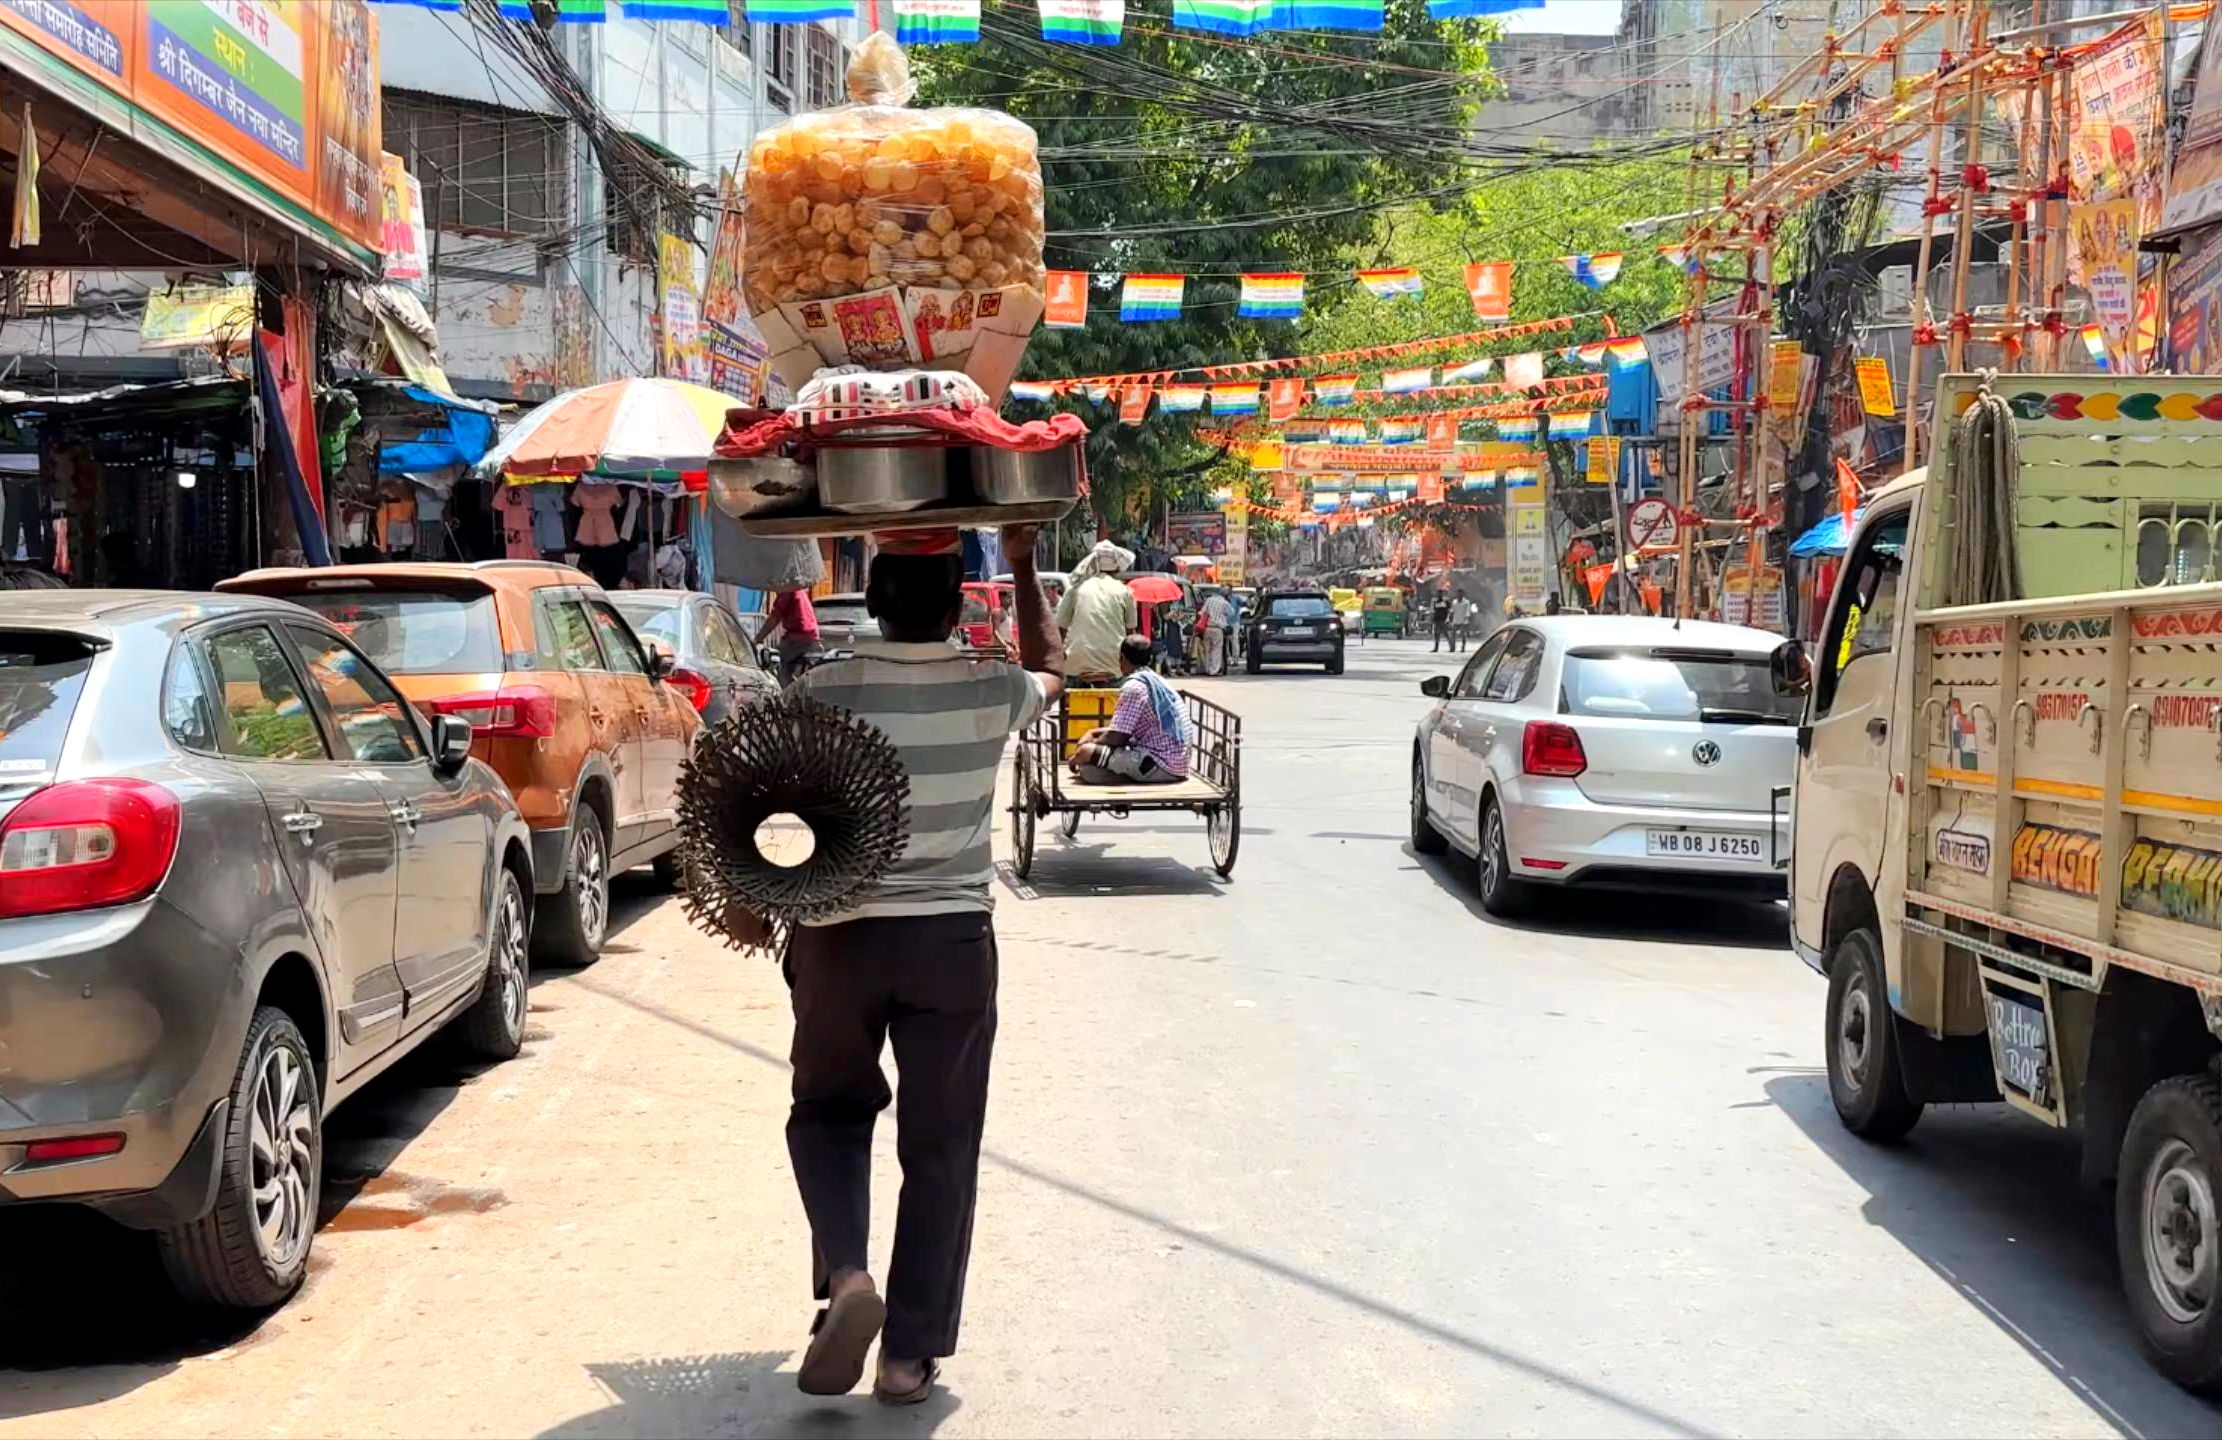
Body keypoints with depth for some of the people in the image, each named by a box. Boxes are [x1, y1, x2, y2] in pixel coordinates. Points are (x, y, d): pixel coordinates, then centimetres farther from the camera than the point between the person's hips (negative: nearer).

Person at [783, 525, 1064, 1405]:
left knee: (828, 1108, 20)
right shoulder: (991, 692, -5)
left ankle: (846, 1277, -5)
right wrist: (1025, 567, 24)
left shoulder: (822, 691, -9)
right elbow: (1052, 669, 18)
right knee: (940, 1147, 9)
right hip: (952, 937, 0)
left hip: (841, 934, 0)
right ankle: (911, 1355, 12)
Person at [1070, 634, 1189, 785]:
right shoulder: (1157, 681, 17)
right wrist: (1093, 734, 20)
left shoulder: (1133, 687, -13)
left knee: (1086, 752, -21)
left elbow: (1117, 737, -15)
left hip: (1159, 766, -10)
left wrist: (1091, 744, 2)